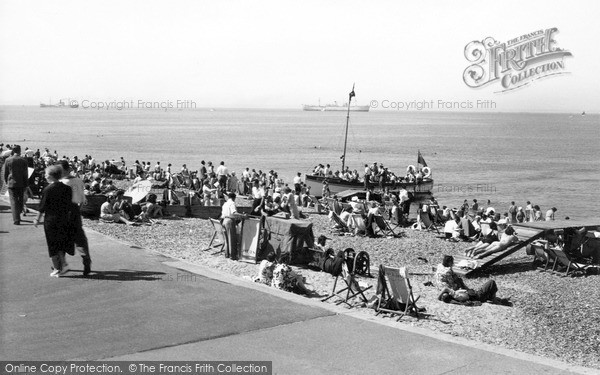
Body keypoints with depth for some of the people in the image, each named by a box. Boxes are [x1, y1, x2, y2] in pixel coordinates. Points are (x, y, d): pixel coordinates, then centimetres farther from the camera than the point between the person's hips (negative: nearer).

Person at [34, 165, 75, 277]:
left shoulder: (47, 190, -13)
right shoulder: (67, 188, 0)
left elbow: (42, 207, -9)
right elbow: (70, 205, 5)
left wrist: (37, 219, 2)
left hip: (51, 220, -4)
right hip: (64, 219, 4)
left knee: (53, 245, 6)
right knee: (61, 244, 18)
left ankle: (57, 269, 10)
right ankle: (64, 265, 8)